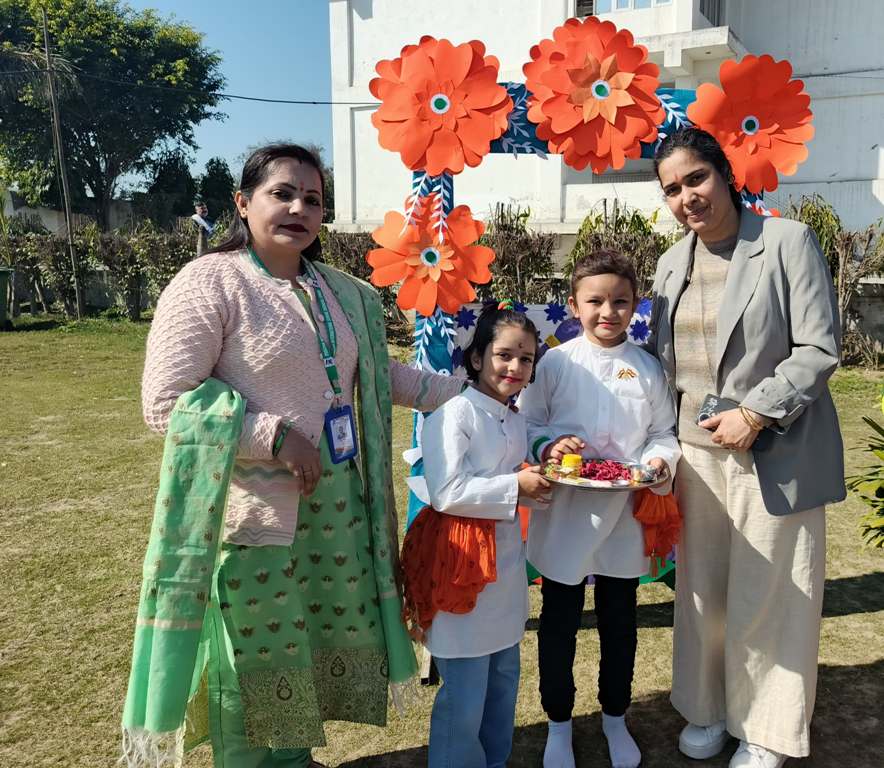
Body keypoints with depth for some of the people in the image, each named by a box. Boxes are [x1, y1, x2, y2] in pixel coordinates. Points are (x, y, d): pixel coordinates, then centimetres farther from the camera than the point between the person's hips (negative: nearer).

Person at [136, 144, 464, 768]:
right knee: (257, 654, 7)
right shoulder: (209, 282, -11)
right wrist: (275, 436, -19)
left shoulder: (343, 292, 10)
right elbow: (165, 403, -15)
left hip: (338, 501, 7)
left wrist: (467, 390, 17)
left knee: (323, 638, 17)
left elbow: (383, 376, 20)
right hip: (255, 510, -6)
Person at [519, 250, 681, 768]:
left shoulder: (647, 368, 0)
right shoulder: (555, 363, -6)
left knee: (620, 623, 16)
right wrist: (548, 446, -20)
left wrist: (659, 458, -14)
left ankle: (616, 718, 39)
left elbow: (664, 431, 6)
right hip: (565, 515, -2)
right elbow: (527, 425, -1)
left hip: (625, 517, 2)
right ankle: (559, 724, 32)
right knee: (559, 624, 11)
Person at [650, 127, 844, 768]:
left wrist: (754, 414, -17)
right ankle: (707, 708, 33)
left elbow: (820, 349, -10)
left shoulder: (787, 241, -7)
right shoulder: (672, 263, 9)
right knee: (701, 588, 13)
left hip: (773, 452, -4)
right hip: (695, 450, 5)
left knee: (768, 592, 6)